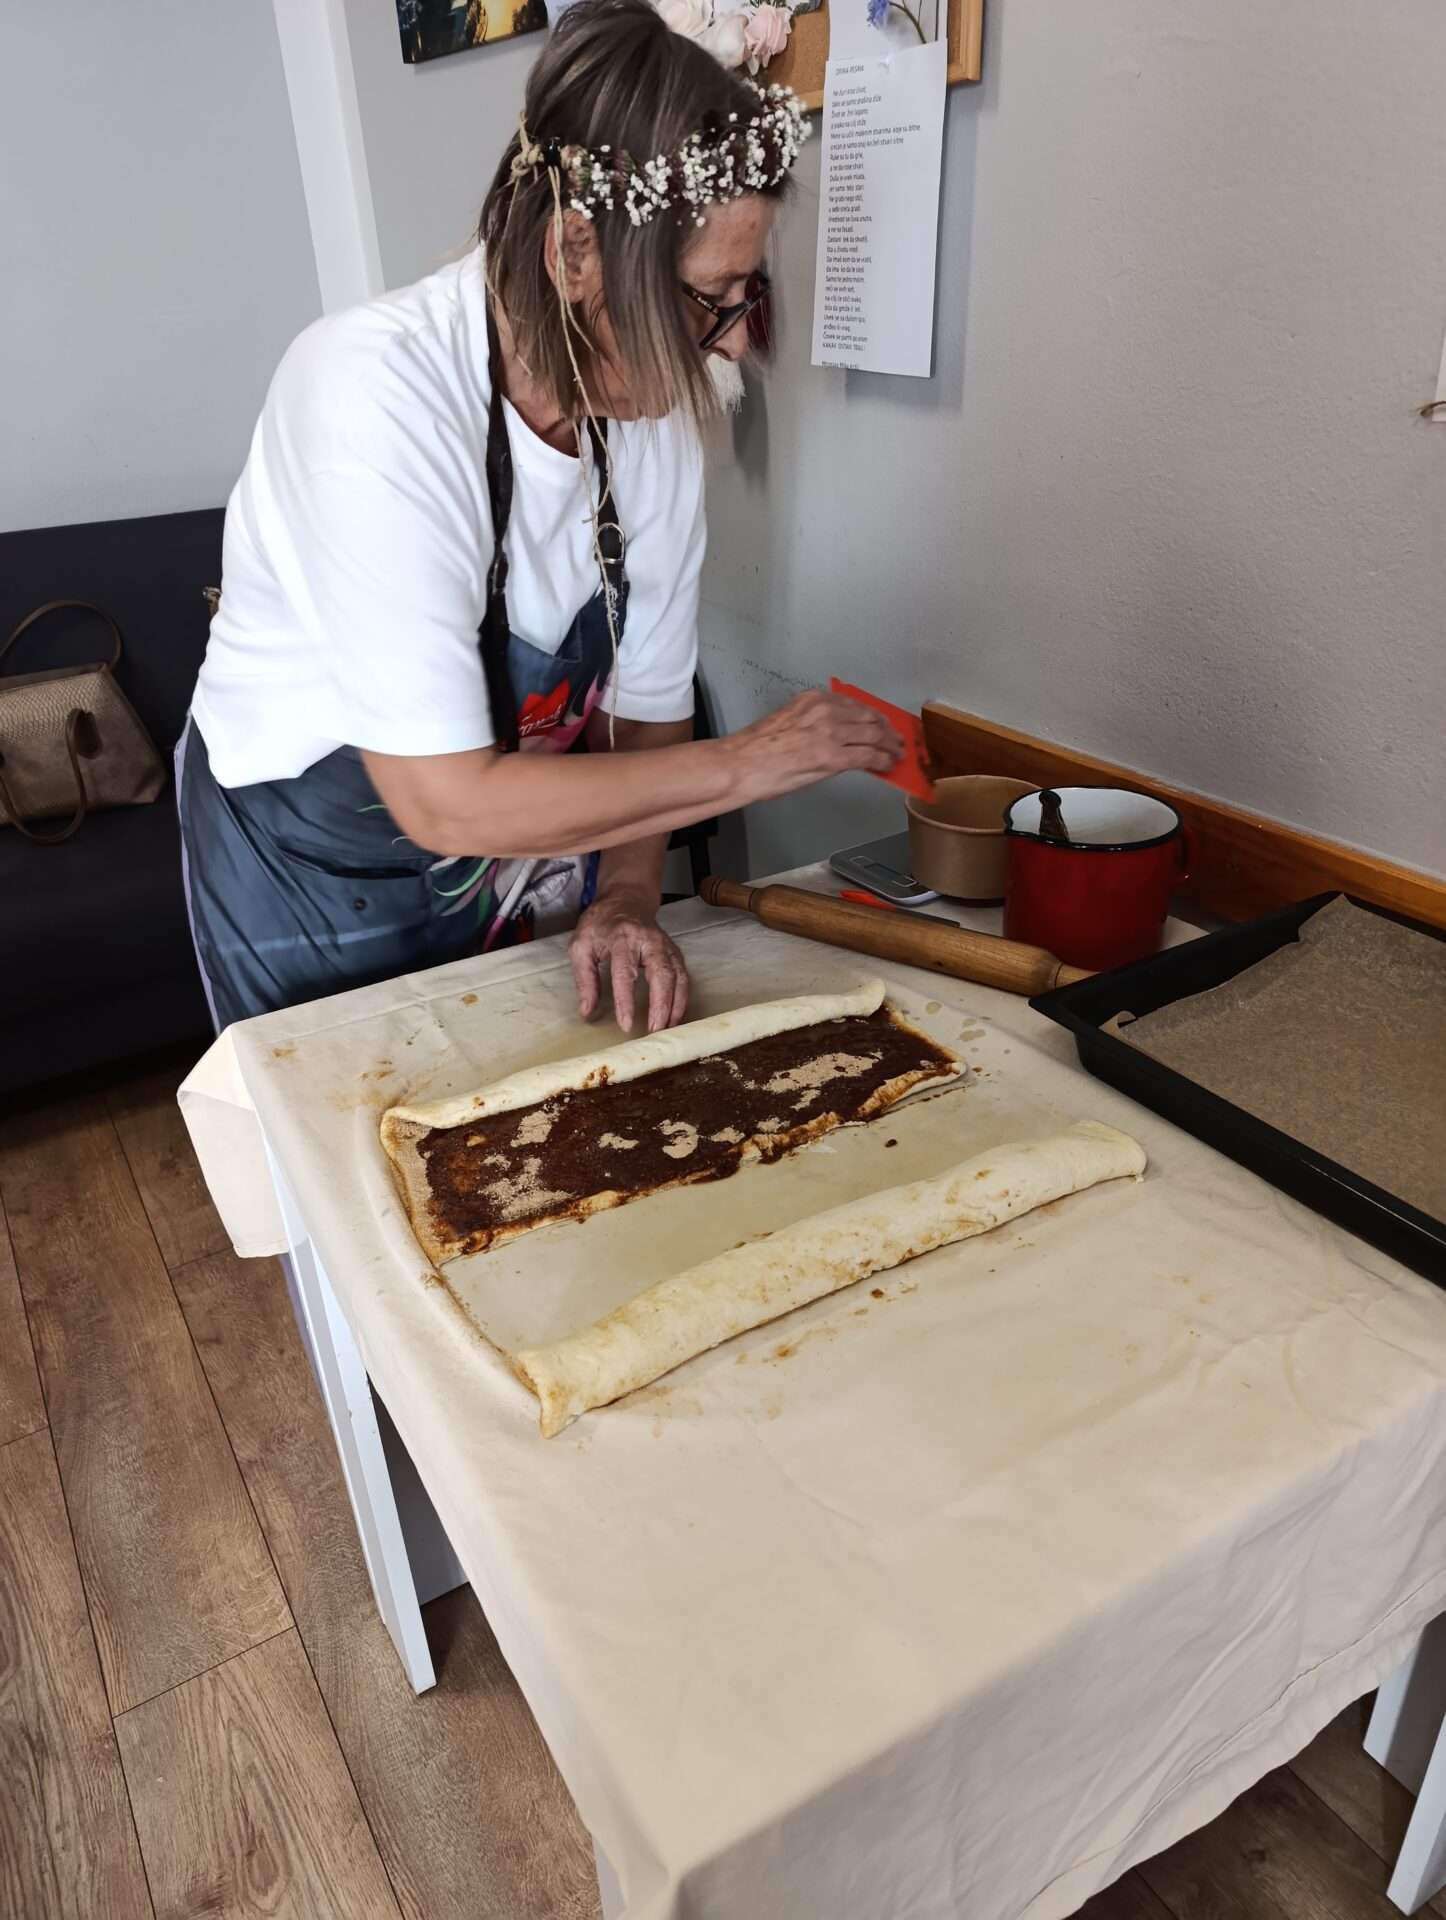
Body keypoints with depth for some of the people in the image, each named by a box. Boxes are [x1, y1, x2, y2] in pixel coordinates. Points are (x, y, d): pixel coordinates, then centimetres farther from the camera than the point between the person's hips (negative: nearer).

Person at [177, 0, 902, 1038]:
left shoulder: (655, 409, -12)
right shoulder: (377, 396, -30)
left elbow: (647, 707, -3)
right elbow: (446, 798, -33)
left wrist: (630, 894, -18)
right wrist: (745, 762, -27)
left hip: (531, 828, 5)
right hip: (318, 874, -5)